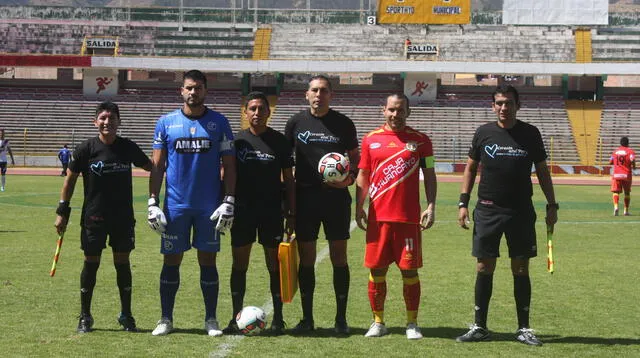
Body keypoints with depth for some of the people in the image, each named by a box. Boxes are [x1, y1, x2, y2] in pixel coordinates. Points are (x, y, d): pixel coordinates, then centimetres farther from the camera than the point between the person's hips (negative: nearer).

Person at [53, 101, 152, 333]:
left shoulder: (128, 148, 0)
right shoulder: (86, 149, -5)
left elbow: (151, 167, 15)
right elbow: (70, 179, 3)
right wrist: (62, 211, 0)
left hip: (123, 217, 1)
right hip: (93, 217, -1)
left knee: (122, 263, 6)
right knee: (91, 263, 4)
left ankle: (126, 315, 17)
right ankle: (85, 317, 14)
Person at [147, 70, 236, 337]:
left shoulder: (219, 123, 3)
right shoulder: (166, 122, 4)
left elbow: (229, 165, 3)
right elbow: (157, 165, 5)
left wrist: (229, 201, -5)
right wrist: (152, 203, -3)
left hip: (209, 206, 0)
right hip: (175, 204, 0)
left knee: (208, 260, 5)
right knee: (171, 260, 4)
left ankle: (211, 319, 14)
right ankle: (166, 319, 13)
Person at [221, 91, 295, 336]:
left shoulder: (279, 141, 3)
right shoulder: (236, 140, 5)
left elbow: (288, 180, 6)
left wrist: (291, 214, 1)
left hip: (272, 211, -1)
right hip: (242, 211, 1)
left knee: (275, 264, 2)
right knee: (239, 264, 4)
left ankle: (278, 319, 9)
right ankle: (236, 317, 10)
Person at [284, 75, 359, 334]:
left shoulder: (343, 123, 5)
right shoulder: (296, 122, 5)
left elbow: (355, 156, 12)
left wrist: (350, 177, -8)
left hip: (336, 196, 0)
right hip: (305, 196, 0)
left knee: (339, 257, 2)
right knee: (306, 258, 4)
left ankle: (341, 318, 10)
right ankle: (307, 318, 13)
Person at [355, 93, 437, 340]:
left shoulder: (420, 141, 5)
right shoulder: (371, 139, 8)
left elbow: (429, 175, 6)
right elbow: (363, 176, 11)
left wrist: (431, 206, -4)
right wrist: (359, 207, 2)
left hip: (409, 217, -1)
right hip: (378, 216, 1)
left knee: (410, 271, 1)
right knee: (376, 270, 3)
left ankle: (412, 323, 11)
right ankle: (378, 322, 14)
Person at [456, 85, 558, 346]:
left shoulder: (530, 134, 2)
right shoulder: (483, 133, 3)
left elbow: (542, 171, 9)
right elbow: (471, 168, 11)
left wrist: (552, 205, 4)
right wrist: (463, 202, 4)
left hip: (521, 212, 0)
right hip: (488, 210, 0)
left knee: (521, 269, 3)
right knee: (484, 268, 2)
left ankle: (524, 328, 12)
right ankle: (479, 327, 12)